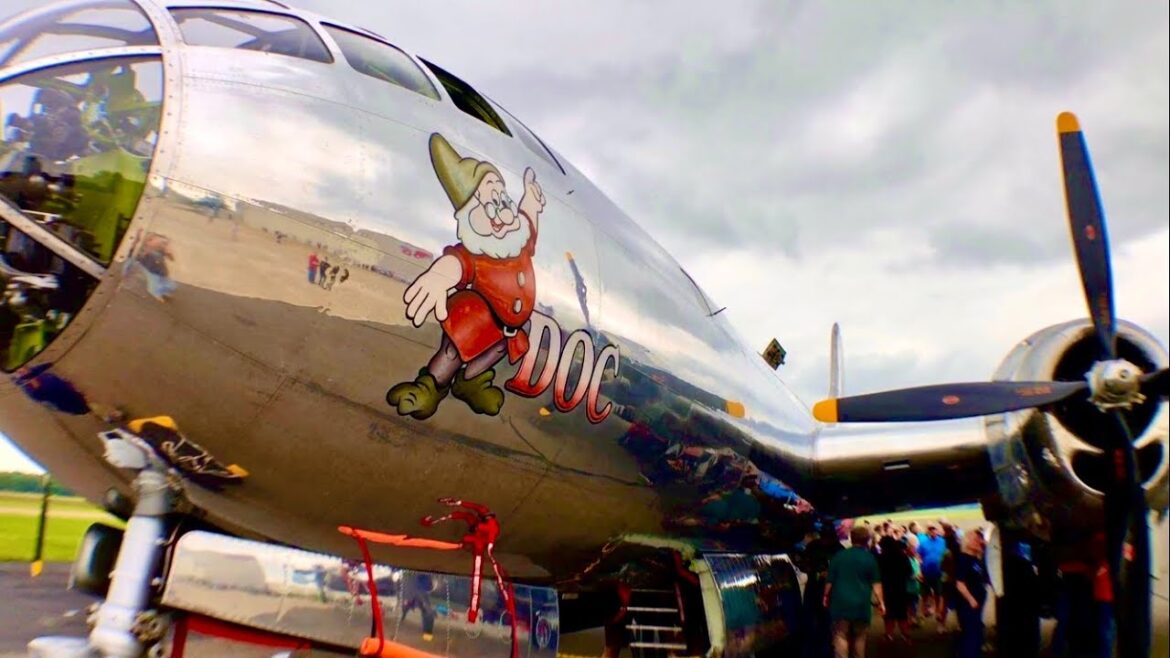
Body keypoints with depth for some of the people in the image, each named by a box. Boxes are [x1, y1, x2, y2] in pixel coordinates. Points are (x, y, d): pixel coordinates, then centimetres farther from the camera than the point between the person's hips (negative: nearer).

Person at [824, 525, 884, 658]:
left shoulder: (839, 556, 3)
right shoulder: (870, 558, 0)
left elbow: (830, 580, 6)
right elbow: (876, 583, -2)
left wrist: (826, 596, 18)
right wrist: (881, 602, 4)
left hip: (841, 602, 0)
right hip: (861, 604, 0)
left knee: (841, 636, -1)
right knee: (859, 637, 14)